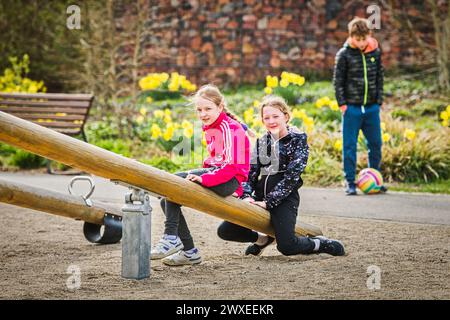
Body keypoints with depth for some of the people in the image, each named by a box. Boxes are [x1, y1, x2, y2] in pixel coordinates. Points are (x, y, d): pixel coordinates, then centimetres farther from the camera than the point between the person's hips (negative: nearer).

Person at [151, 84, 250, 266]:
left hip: (231, 180, -10)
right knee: (168, 199, -2)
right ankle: (189, 252, 1)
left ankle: (171, 238, -23)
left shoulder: (230, 128, -13)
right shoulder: (210, 128, 15)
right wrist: (202, 173, 9)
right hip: (217, 173, 10)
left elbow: (233, 166, -22)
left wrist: (204, 178, -28)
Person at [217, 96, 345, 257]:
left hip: (284, 198, -6)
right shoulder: (261, 142, 14)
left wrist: (269, 202, -16)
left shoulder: (298, 139, -2)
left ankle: (321, 244, 8)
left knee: (286, 246, -23)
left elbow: (292, 175, -11)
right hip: (260, 197, 6)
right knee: (225, 231, -3)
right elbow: (249, 172, 9)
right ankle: (264, 239, 22)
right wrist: (247, 196, -11)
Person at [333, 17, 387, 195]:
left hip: (372, 107, 4)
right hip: (352, 108, -3)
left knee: (375, 144, 9)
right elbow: (338, 81, -3)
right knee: (350, 146, 0)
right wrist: (342, 104, -8)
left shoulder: (375, 52, 4)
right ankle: (350, 182, 6)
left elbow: (379, 77, 11)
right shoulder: (344, 55, -6)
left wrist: (379, 100, 5)